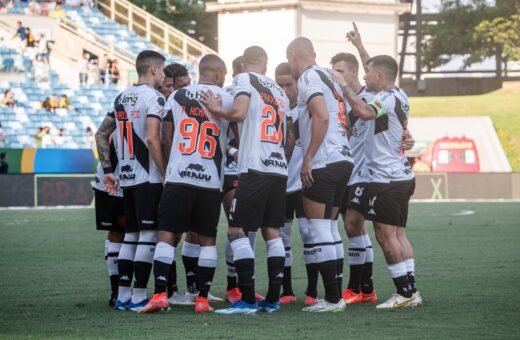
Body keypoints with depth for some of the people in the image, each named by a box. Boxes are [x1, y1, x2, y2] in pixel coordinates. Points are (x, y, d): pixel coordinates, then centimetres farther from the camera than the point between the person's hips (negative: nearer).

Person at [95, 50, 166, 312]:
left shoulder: (122, 98, 15)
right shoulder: (154, 97, -10)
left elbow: (101, 135, 17)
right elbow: (152, 138, -20)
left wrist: (107, 170, 18)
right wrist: (166, 173, -15)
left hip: (126, 178, 8)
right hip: (148, 178, -8)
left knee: (130, 235, 13)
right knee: (149, 235, -5)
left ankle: (123, 295, 13)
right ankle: (139, 297, -7)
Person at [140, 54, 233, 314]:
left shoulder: (176, 96, 6)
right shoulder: (227, 100, 2)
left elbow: (166, 138, 10)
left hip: (178, 177, 0)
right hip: (211, 180, 0)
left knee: (167, 235, 1)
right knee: (207, 239, 9)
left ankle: (160, 294, -11)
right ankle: (202, 299, 7)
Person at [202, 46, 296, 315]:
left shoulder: (244, 79, 1)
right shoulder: (280, 91, 21)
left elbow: (239, 113, -16)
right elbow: (291, 137, 23)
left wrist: (217, 110, 3)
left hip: (255, 168, -7)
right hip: (280, 170, 7)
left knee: (236, 230, -4)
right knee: (272, 231, 12)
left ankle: (248, 300, -10)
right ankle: (273, 299, 11)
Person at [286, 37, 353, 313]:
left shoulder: (308, 78, -8)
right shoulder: (330, 78, 21)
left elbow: (322, 117, -21)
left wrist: (308, 158, -17)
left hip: (322, 165, -9)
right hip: (343, 159, 9)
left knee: (317, 232, -5)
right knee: (330, 229, 14)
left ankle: (332, 298, -7)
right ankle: (336, 295, 14)